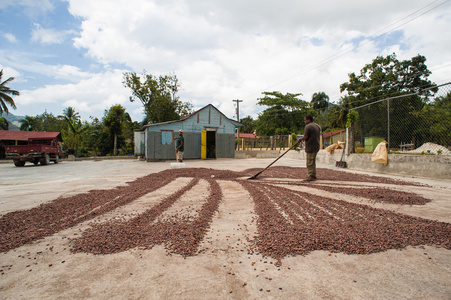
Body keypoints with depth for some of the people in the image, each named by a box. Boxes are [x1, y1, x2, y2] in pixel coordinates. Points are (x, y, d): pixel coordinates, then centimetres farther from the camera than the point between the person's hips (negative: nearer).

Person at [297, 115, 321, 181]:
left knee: (310, 162, -5)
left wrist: (300, 139, 2)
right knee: (313, 162, 17)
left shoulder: (308, 126, -13)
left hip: (310, 147, -9)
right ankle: (314, 175, 23)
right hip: (316, 146, 9)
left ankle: (311, 176, -3)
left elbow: (305, 137, -18)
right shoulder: (318, 126, 15)